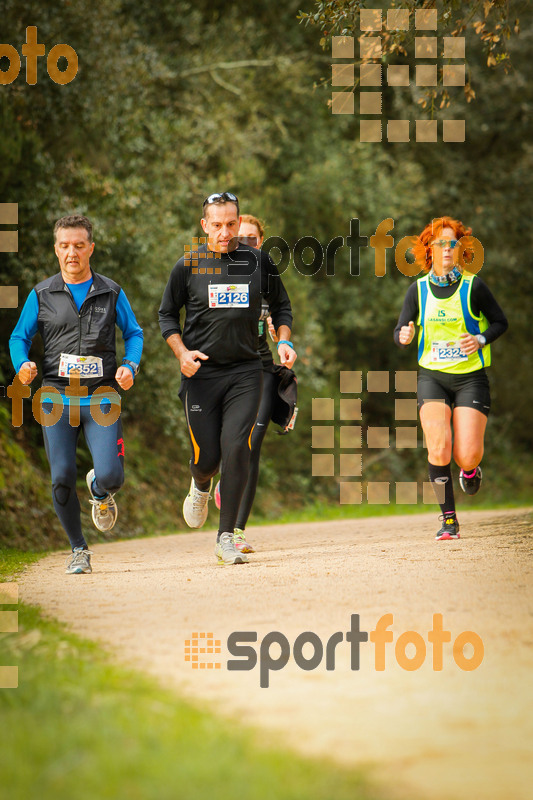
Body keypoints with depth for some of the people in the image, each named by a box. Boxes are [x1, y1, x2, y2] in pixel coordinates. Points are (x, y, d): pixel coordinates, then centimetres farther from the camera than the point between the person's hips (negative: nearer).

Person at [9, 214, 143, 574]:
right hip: (57, 396, 1)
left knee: (111, 476, -14)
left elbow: (134, 333, 13)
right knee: (62, 480, -4)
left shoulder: (111, 292, 7)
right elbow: (19, 337, 9)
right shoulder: (41, 295, 6)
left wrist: (130, 367, -6)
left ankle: (99, 492, 25)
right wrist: (23, 365, -12)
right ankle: (79, 550, 15)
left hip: (102, 397, -1)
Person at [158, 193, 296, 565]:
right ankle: (201, 487, 38)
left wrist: (284, 340, 0)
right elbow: (167, 314, 10)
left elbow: (281, 305, 17)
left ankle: (227, 537, -7)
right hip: (201, 372, 0)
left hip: (245, 371, 0)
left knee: (236, 449, -14)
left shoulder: (258, 261, 4)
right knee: (207, 457, -1)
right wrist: (182, 352, -6)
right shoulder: (188, 266, 0)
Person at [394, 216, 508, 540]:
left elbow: (500, 322, 4)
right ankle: (449, 519, -5)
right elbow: (400, 331, 6)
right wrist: (404, 337, -18)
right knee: (438, 447, -17)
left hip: (471, 377, -2)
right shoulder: (419, 290, 2)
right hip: (432, 377, 2)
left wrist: (480, 340, -15)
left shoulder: (474, 286, -5)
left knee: (467, 456, -10)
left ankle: (471, 469, 31)